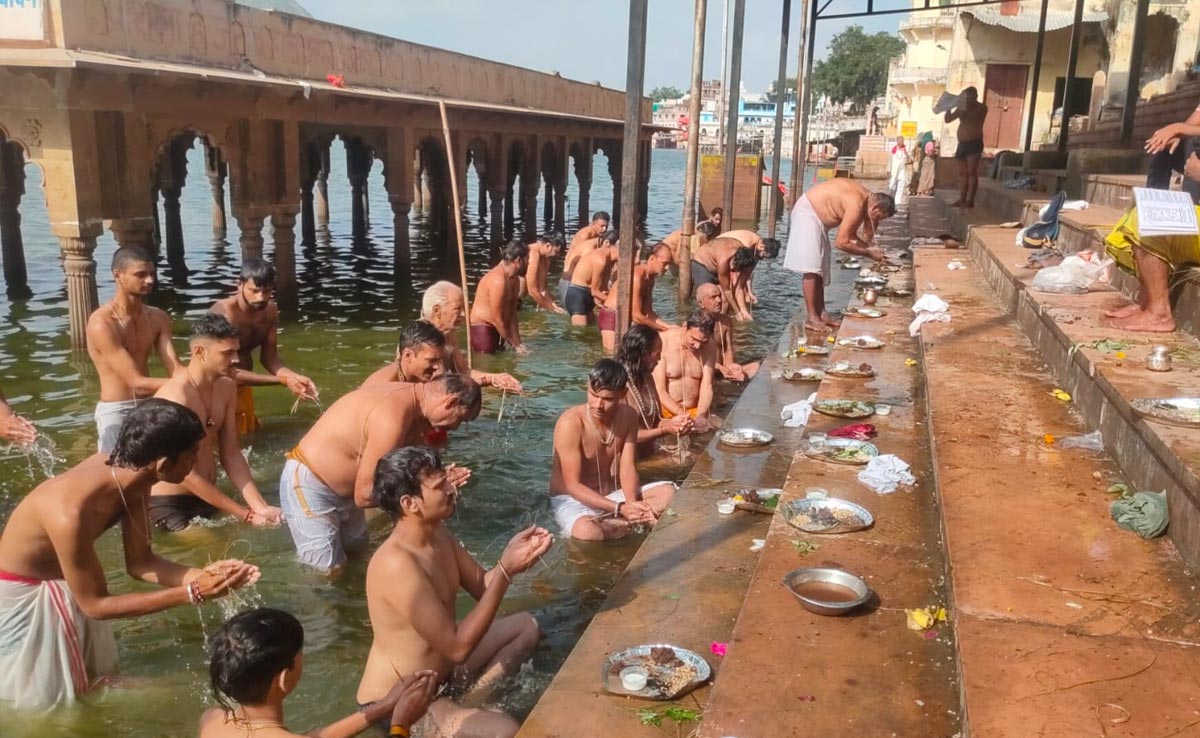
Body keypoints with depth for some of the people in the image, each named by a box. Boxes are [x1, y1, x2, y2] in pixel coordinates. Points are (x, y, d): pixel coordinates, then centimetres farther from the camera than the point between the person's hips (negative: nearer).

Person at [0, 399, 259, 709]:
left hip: (66, 584, 7)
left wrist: (201, 575, -23)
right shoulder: (71, 513, -40)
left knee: (101, 680, 18)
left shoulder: (126, 474, -16)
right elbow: (95, 605, -28)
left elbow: (139, 563, -7)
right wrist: (191, 593, -31)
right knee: (47, 705, 10)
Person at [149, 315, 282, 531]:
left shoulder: (226, 388, 0)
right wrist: (246, 515, -22)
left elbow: (231, 455, 2)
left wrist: (260, 507, -10)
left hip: (208, 498, 7)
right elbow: (185, 475, -24)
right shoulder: (175, 397, -24)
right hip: (170, 505, -7)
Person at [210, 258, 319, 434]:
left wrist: (294, 377, -23)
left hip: (243, 386, 7)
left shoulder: (270, 311, -8)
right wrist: (283, 380, -36)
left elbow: (269, 357, -3)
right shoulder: (223, 313, -29)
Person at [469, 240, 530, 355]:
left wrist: (518, 342, 1)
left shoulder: (515, 279, 5)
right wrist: (514, 344, -13)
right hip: (482, 328, -10)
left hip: (497, 328, 10)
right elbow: (497, 320, -22)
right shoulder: (498, 280, -25)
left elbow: (512, 314, 8)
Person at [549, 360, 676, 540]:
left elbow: (628, 469, -5)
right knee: (586, 530, -39)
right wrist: (620, 508, -32)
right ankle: (636, 524, -12)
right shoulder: (570, 423, -24)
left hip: (614, 495, 6)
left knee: (669, 492, -11)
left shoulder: (628, 416, -5)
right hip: (573, 500, -6)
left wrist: (632, 504, -27)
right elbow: (573, 485, -23)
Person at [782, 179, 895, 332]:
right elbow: (841, 243, -26)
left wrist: (870, 247, -4)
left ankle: (821, 313, 15)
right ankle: (812, 318, -14)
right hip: (807, 212, -11)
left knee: (820, 268, 11)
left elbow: (850, 235, 9)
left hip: (818, 216, 11)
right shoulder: (856, 206, -28)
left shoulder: (866, 199, 0)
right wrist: (868, 253, -17)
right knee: (811, 268, -14)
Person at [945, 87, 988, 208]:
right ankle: (962, 199, 6)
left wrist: (965, 110, -28)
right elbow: (948, 119, 10)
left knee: (972, 172, -12)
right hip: (962, 144, 7)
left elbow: (974, 118, -20)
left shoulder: (981, 107, -2)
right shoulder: (962, 107, 15)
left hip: (974, 144, -6)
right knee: (962, 173, 4)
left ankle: (970, 200, -17)